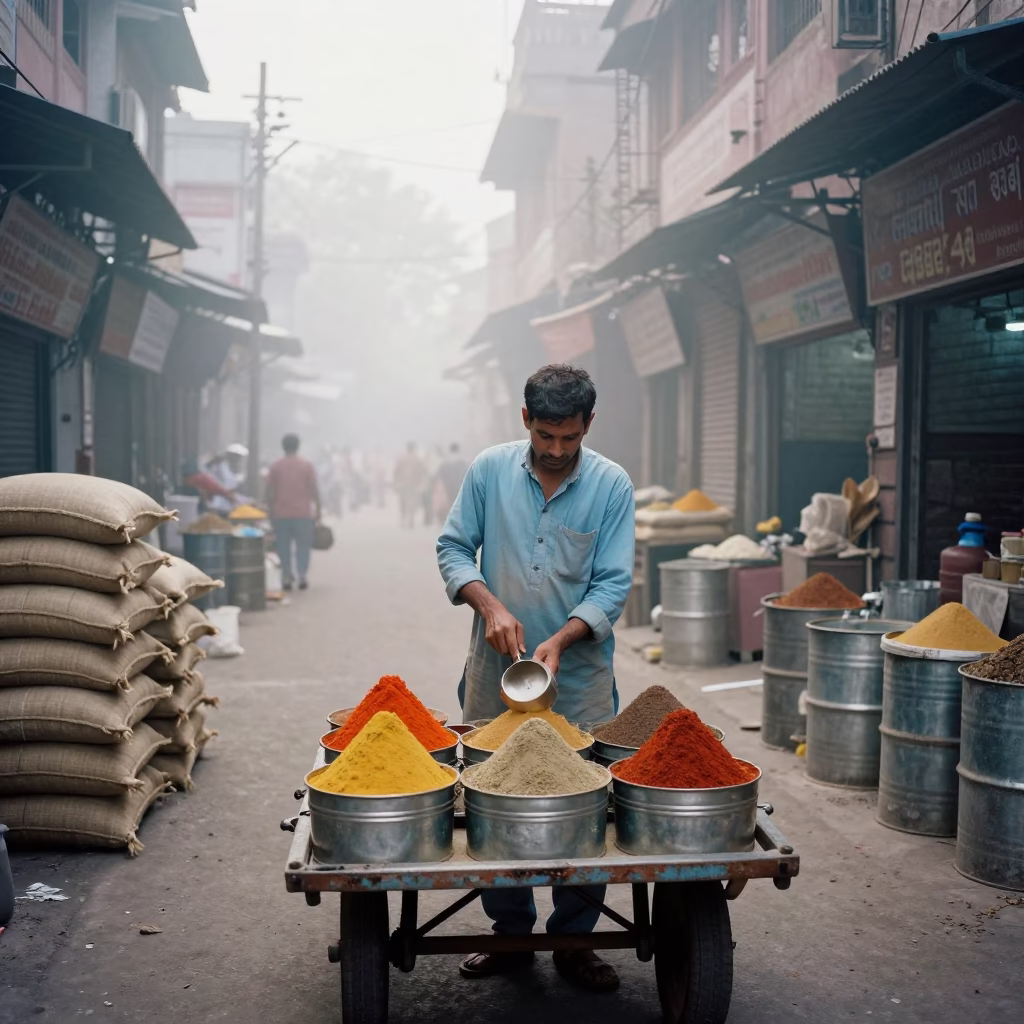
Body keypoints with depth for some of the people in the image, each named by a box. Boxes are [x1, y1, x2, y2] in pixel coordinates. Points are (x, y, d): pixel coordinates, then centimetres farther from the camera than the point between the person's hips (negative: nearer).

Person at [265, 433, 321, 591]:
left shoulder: (275, 466, 2)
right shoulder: (307, 465, 0)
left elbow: (270, 491, 0)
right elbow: (314, 489, -3)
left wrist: (271, 510, 8)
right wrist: (317, 509, 4)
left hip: (281, 514, 1)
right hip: (303, 513, -1)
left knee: (283, 546, 7)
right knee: (303, 545, 6)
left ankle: (286, 577, 4)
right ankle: (302, 575, -3)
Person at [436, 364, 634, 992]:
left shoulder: (612, 486, -4)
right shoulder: (490, 470, -1)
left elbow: (613, 583, -6)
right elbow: (453, 547, 4)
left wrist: (559, 640, -20)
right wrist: (490, 605, -13)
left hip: (581, 676, -1)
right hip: (494, 670, 1)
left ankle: (573, 940, 21)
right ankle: (511, 932, 26)